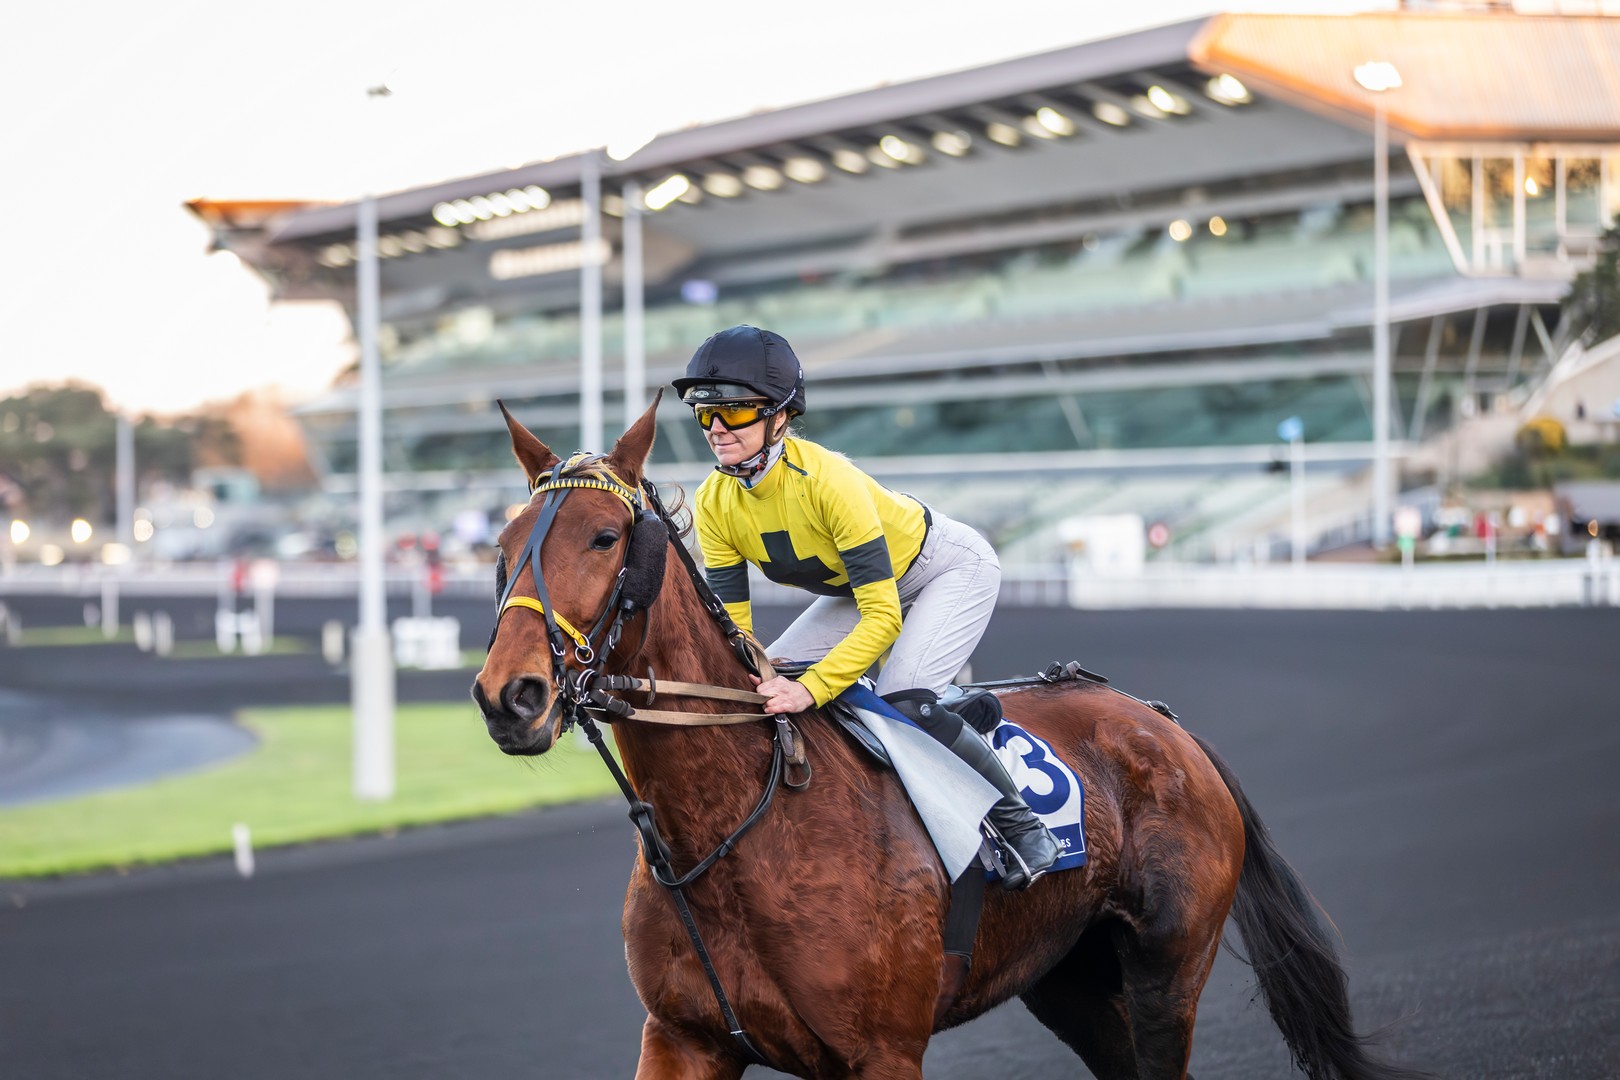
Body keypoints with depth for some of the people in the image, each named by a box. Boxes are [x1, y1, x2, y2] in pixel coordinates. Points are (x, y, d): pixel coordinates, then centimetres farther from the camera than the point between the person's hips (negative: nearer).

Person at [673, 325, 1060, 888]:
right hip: (855, 587, 7)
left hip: (950, 568, -7)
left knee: (903, 698, -28)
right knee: (762, 687, -6)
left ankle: (1021, 825, -10)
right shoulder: (714, 503, -18)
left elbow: (883, 618, -39)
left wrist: (810, 689, -49)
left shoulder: (827, 479, -38)